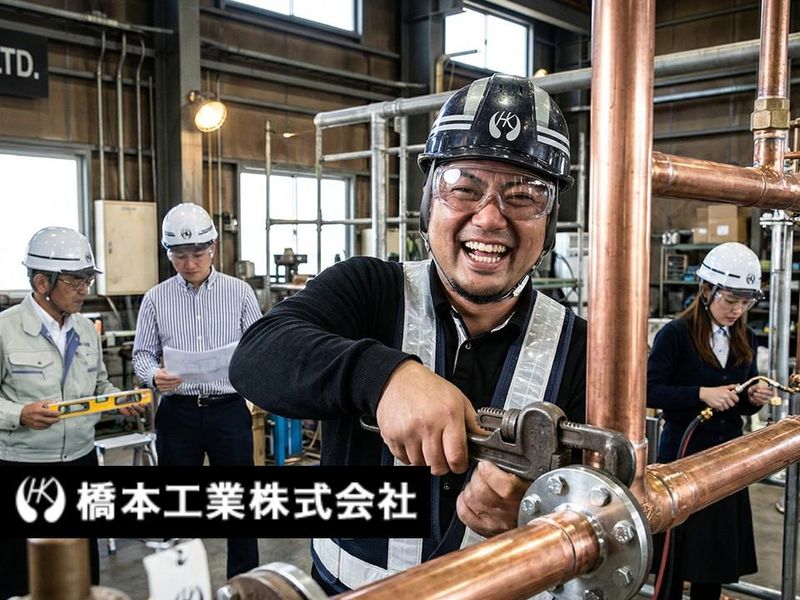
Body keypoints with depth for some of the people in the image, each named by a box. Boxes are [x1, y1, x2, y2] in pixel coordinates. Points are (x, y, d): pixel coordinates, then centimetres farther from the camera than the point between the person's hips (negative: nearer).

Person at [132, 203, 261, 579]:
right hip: (178, 412, 1)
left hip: (229, 409, -1)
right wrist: (154, 375, -17)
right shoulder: (156, 299, 3)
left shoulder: (239, 292, 0)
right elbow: (142, 353, 5)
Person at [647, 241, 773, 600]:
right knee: (675, 561, 5)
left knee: (718, 556, 14)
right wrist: (702, 393, -25)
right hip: (683, 455, -6)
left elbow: (742, 404, 15)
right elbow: (650, 391, -17)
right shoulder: (676, 334, -12)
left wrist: (755, 398, -6)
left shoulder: (745, 340, 8)